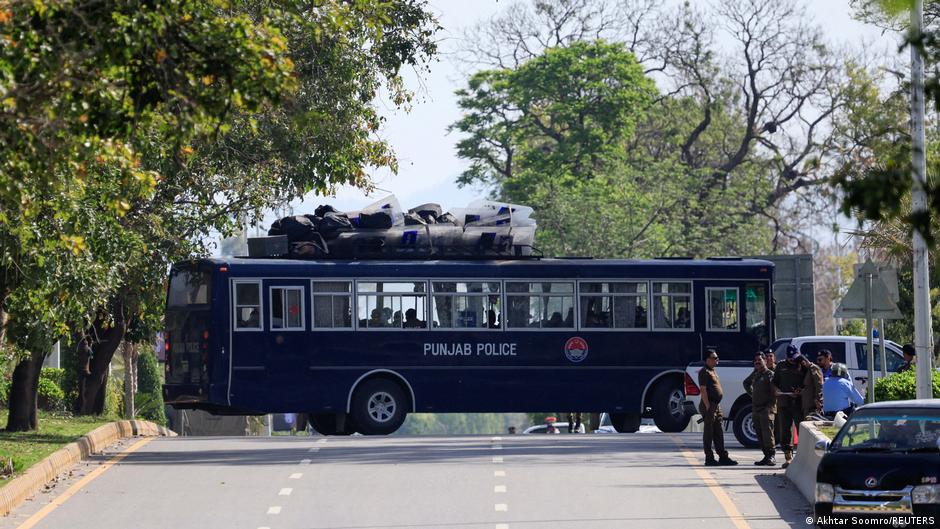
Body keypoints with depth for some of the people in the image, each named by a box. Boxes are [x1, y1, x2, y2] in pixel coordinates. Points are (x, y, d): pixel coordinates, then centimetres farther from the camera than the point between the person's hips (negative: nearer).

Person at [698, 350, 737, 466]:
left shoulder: (712, 371, 20)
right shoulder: (704, 372, -10)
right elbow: (703, 390, -16)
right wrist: (707, 407, -21)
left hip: (717, 406, 10)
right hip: (709, 406, -10)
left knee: (719, 433, 11)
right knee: (708, 433, -5)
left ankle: (723, 457, 14)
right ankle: (709, 459, -2)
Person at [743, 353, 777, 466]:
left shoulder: (770, 374, -7)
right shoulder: (755, 374, 17)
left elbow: (775, 392, -14)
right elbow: (746, 383, 38)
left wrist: (769, 406, -17)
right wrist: (751, 394, 25)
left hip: (766, 409, -8)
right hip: (755, 409, 8)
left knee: (767, 434, -14)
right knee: (760, 435, 7)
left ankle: (771, 457, -14)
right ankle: (766, 456, 12)